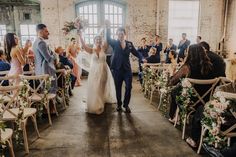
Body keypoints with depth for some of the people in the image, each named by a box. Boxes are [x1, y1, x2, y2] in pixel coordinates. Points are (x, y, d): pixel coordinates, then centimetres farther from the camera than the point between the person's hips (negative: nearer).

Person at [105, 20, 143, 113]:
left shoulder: (129, 44, 6)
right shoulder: (115, 43, 0)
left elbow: (136, 53, 7)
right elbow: (108, 39, -18)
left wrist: (142, 59, -11)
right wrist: (108, 28, -32)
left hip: (127, 69, 1)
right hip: (117, 69, -1)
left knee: (128, 87, -2)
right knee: (118, 88, 9)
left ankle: (126, 105, 18)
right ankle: (119, 104, 28)